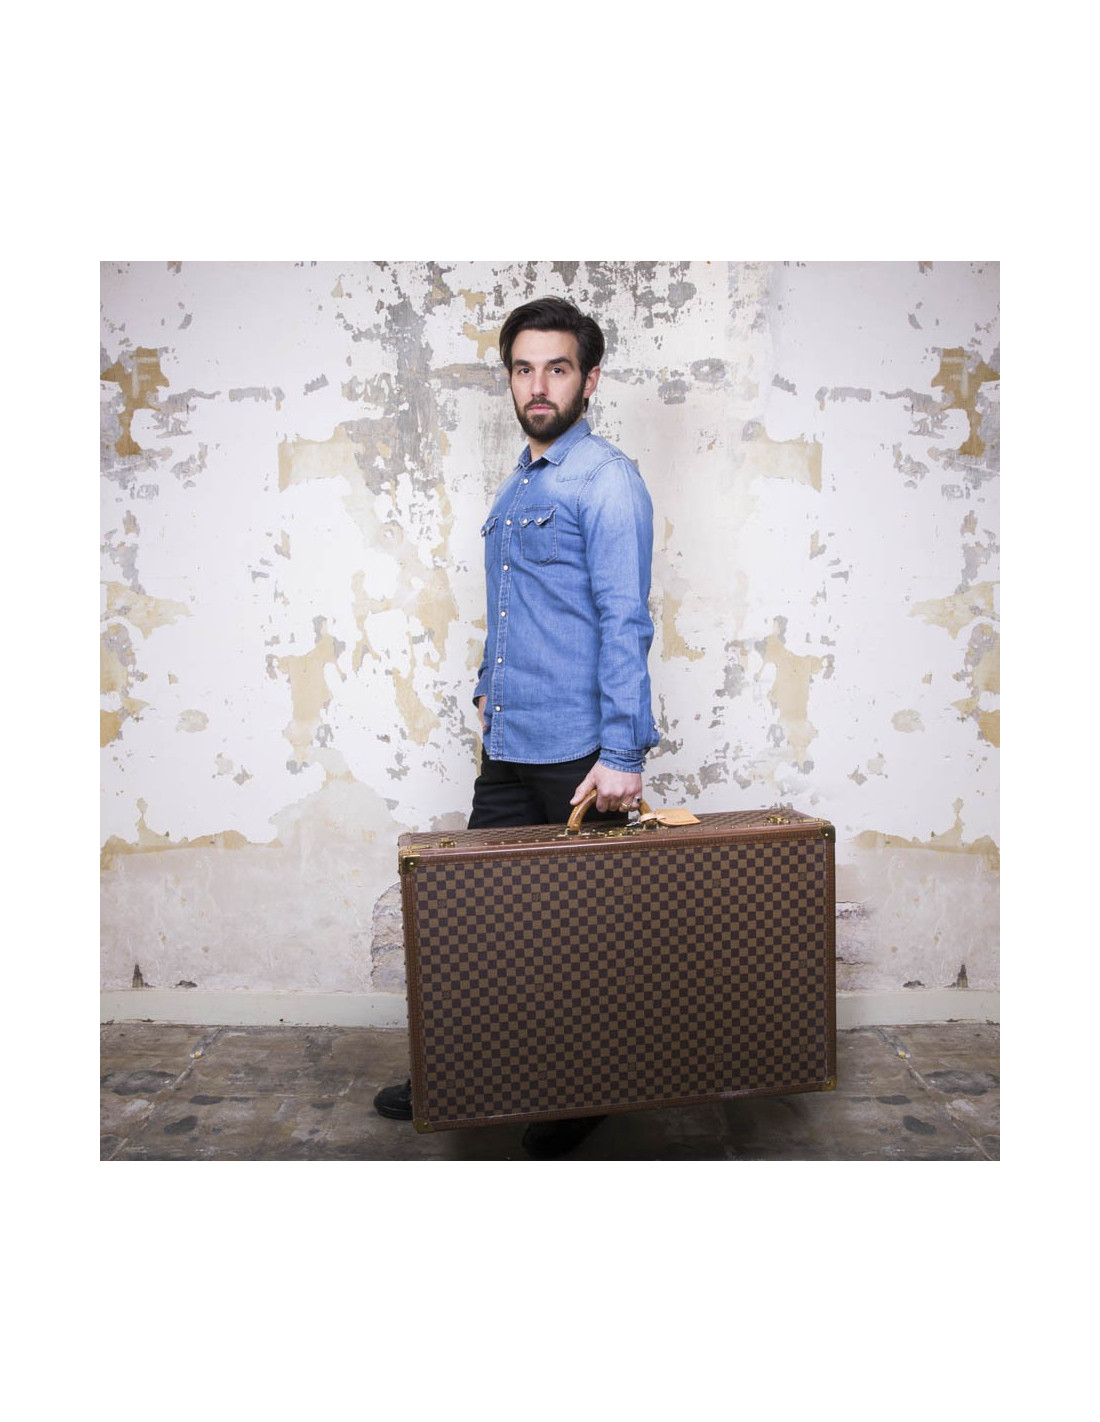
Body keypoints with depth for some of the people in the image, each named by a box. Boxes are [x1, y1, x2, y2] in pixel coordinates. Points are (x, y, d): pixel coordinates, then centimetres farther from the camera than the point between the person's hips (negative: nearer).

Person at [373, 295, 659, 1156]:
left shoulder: (607, 480, -10)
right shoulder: (517, 486, 16)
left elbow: (624, 624, -17)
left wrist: (623, 753, -21)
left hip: (577, 753, -8)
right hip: (509, 745, 8)